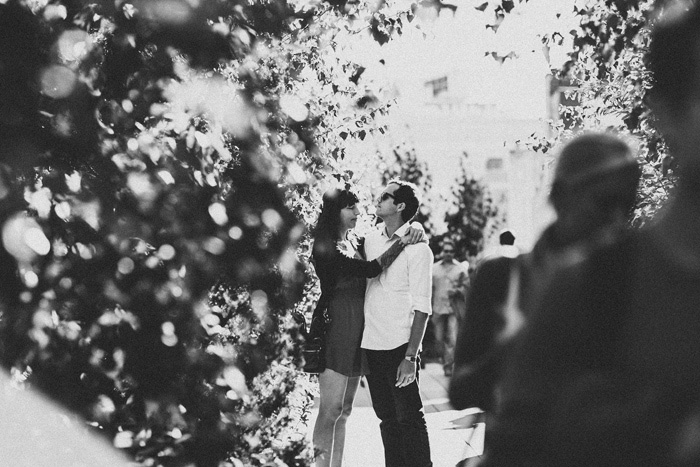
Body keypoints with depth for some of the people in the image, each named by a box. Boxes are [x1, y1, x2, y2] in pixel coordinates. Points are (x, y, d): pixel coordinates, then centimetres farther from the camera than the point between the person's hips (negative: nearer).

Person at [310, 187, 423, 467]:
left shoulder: (357, 242, 11)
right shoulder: (325, 247, -11)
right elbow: (370, 269, -19)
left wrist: (414, 230, -5)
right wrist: (402, 242, -16)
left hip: (358, 333, 8)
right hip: (336, 327, -8)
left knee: (344, 409, 11)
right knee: (331, 407, -9)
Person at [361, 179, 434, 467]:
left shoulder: (417, 249, -8)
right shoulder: (370, 240, 9)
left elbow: (422, 308, -11)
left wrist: (411, 357, -18)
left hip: (399, 346, -6)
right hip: (371, 346, 6)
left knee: (409, 418, -3)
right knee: (386, 417, 12)